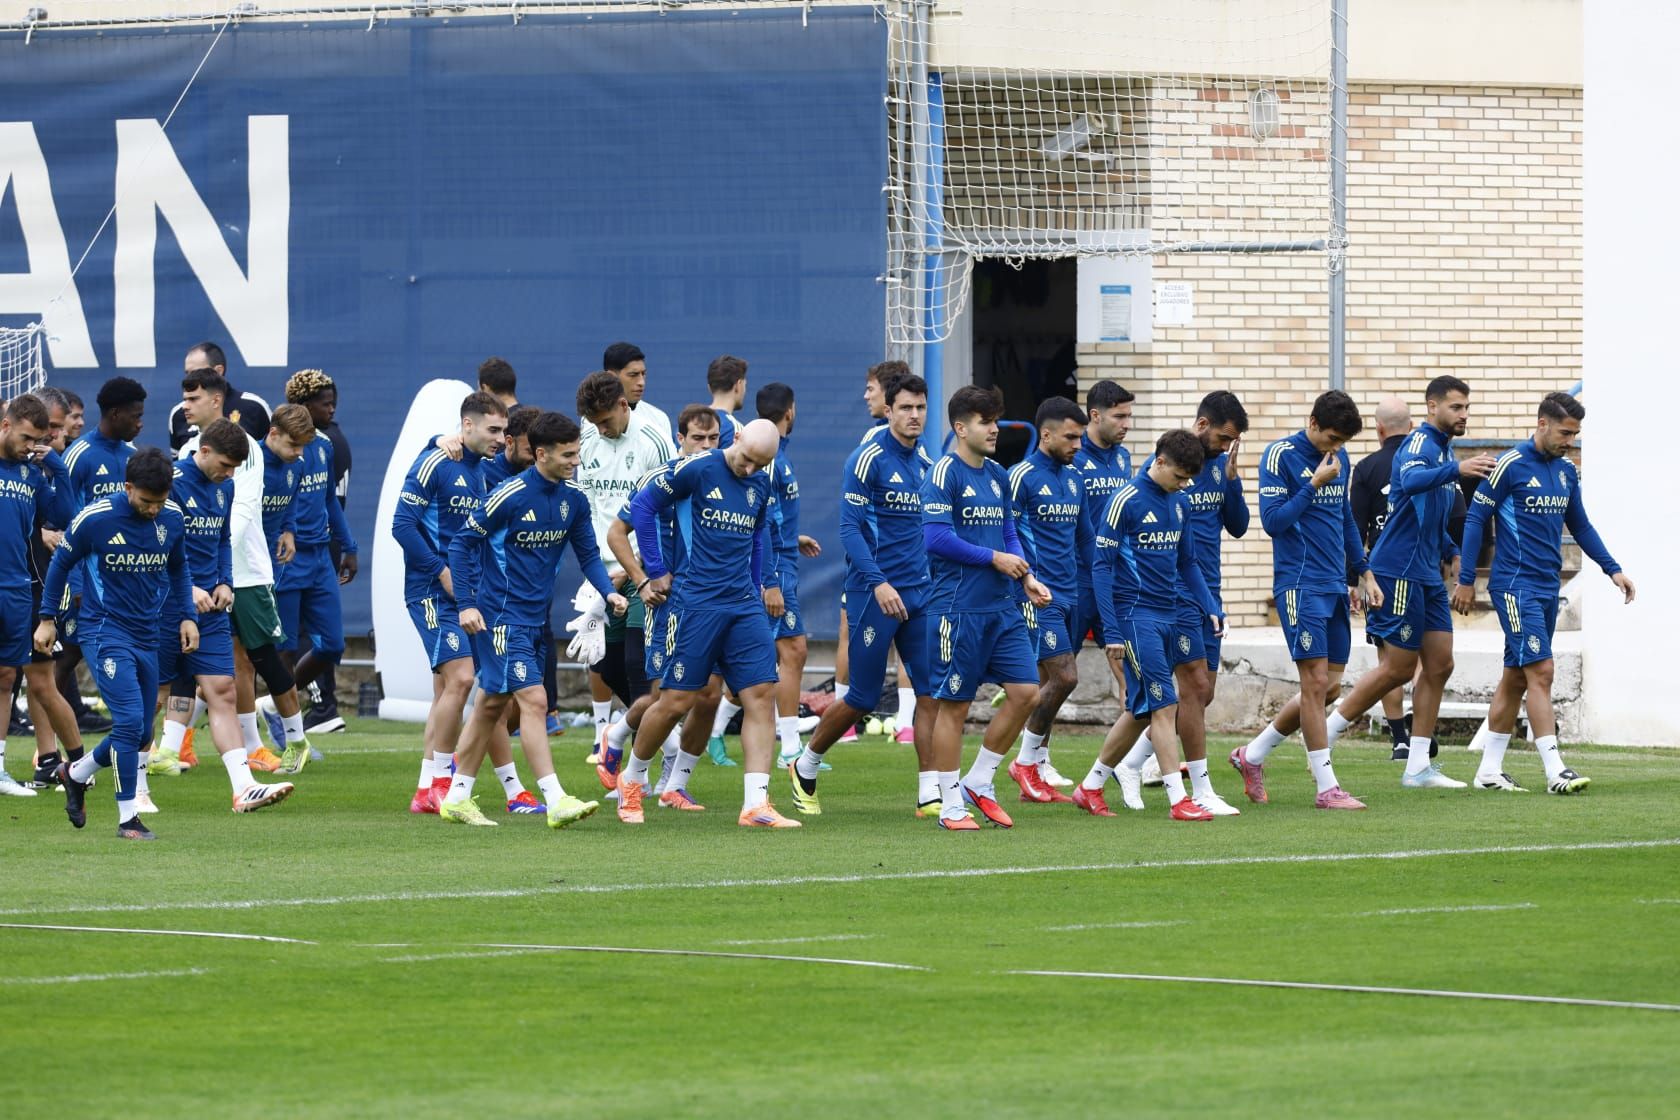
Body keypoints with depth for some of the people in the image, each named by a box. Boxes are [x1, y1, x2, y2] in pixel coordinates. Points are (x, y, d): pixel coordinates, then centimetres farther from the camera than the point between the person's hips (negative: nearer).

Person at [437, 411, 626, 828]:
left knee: (493, 704, 14)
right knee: (534, 701, -14)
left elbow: (588, 554, 12)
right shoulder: (509, 496, -17)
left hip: (536, 615, 8)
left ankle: (457, 798, 23)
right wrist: (466, 604, -15)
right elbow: (462, 543, -11)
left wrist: (608, 591, -6)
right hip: (502, 615, -8)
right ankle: (557, 802, -17)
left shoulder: (574, 499, 2)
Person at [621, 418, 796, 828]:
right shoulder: (698, 469, -9)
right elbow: (642, 506, -3)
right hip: (696, 604, -5)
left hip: (744, 606, 5)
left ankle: (755, 804, -9)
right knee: (677, 699, -2)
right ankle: (631, 780, 22)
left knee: (761, 695, -6)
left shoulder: (761, 483, 9)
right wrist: (656, 571, -2)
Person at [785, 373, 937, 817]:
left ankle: (930, 794, -1)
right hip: (874, 593, -6)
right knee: (863, 698, 0)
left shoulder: (927, 463, 11)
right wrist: (878, 583, -24)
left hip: (920, 594, 6)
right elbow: (850, 528, -15)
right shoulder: (867, 459, -10)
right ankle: (805, 768, 22)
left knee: (932, 690, -4)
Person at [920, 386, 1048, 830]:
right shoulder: (944, 474, -9)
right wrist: (994, 558, -13)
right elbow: (936, 537, -18)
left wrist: (1027, 578, 6)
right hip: (957, 606, -7)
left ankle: (979, 783, 14)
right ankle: (951, 806, 6)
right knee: (954, 704, -1)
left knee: (1025, 691, 0)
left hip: (1002, 606, 7)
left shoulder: (998, 475, 15)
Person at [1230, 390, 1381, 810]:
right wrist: (1314, 484, -16)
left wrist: (1364, 573, 20)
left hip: (1334, 586, 8)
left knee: (1329, 685, 7)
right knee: (1316, 682, -8)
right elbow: (1273, 520, -14)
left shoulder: (1338, 458, 13)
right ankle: (1327, 788, -4)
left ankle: (1252, 755, 21)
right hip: (1300, 584, -8)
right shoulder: (1281, 456, -9)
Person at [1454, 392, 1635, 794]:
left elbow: (1580, 525, 22)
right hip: (1515, 585, -8)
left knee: (1516, 677, 10)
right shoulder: (1510, 466, -11)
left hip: (1547, 587, 8)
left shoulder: (1567, 471, 11)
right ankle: (1555, 771, -17)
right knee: (1540, 671, -13)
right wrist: (1466, 580, -9)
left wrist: (1612, 569, 13)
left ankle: (1489, 769, 16)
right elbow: (1476, 518, -7)